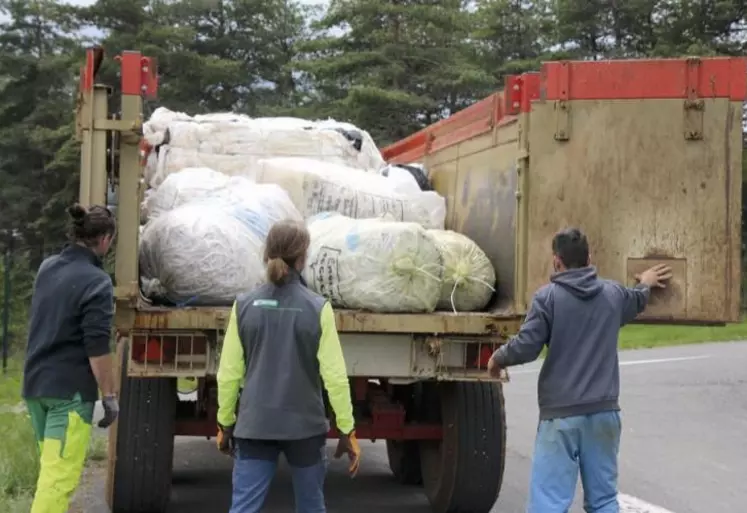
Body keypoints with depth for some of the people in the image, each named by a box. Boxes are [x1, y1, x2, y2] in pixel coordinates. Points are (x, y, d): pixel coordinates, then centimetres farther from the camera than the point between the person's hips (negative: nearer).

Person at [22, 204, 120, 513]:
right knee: (60, 475, -7)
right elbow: (97, 348, -17)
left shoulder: (47, 268, 10)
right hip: (69, 389, -8)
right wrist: (109, 396, -11)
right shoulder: (96, 281, -15)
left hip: (35, 384, 8)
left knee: (51, 467, 19)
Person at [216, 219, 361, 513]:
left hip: (255, 426, 1)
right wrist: (347, 430, 0)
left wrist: (225, 423, 13)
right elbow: (334, 375, -8)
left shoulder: (245, 306, -2)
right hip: (305, 426, -1)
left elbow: (229, 373, 1)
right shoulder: (317, 308, -8)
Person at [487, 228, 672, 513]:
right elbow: (636, 302, 33)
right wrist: (645, 285, 56)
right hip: (604, 411, 5)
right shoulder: (614, 294, 9)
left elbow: (526, 347, -13)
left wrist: (498, 358, 7)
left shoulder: (548, 297, -8)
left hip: (561, 414, -5)